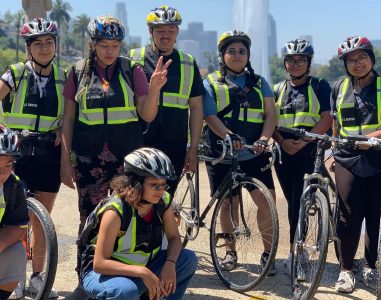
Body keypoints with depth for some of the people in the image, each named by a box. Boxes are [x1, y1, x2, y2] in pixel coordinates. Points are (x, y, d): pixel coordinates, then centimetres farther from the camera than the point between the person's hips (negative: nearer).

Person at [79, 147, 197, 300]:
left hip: (141, 265, 6)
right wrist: (142, 272, -38)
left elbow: (174, 237, 1)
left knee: (189, 259, -11)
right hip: (102, 272, -6)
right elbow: (99, 263, -30)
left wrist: (170, 264, -21)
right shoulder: (116, 211, -28)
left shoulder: (163, 201, -11)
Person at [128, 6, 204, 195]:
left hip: (174, 147, 2)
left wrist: (193, 147, 6)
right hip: (139, 145, -2)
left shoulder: (188, 64, 10)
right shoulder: (134, 59, 4)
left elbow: (196, 108, 11)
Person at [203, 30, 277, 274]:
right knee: (228, 202, 5)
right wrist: (230, 136, -25)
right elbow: (211, 116, -7)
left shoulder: (259, 82, 14)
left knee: (267, 198, -10)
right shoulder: (211, 83, 7)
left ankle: (268, 252, 3)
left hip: (254, 153, 1)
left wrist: (263, 139, -15)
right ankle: (230, 251, 20)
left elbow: (271, 113, 4)